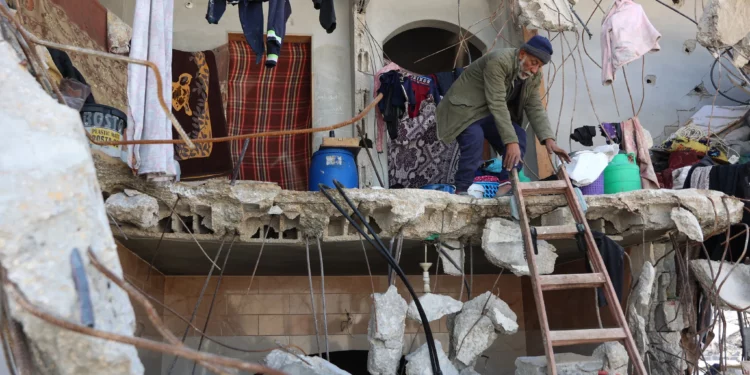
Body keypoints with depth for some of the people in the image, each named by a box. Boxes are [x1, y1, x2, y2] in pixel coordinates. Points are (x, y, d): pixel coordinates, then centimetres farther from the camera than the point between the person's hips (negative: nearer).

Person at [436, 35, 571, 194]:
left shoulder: (534, 76, -4)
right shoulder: (499, 61, -29)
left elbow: (535, 107, -5)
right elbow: (497, 104, -34)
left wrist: (548, 139, -20)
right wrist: (510, 141, -38)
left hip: (489, 114, 8)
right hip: (464, 108, -8)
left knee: (519, 137, -8)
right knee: (475, 139, -32)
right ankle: (461, 191, -25)